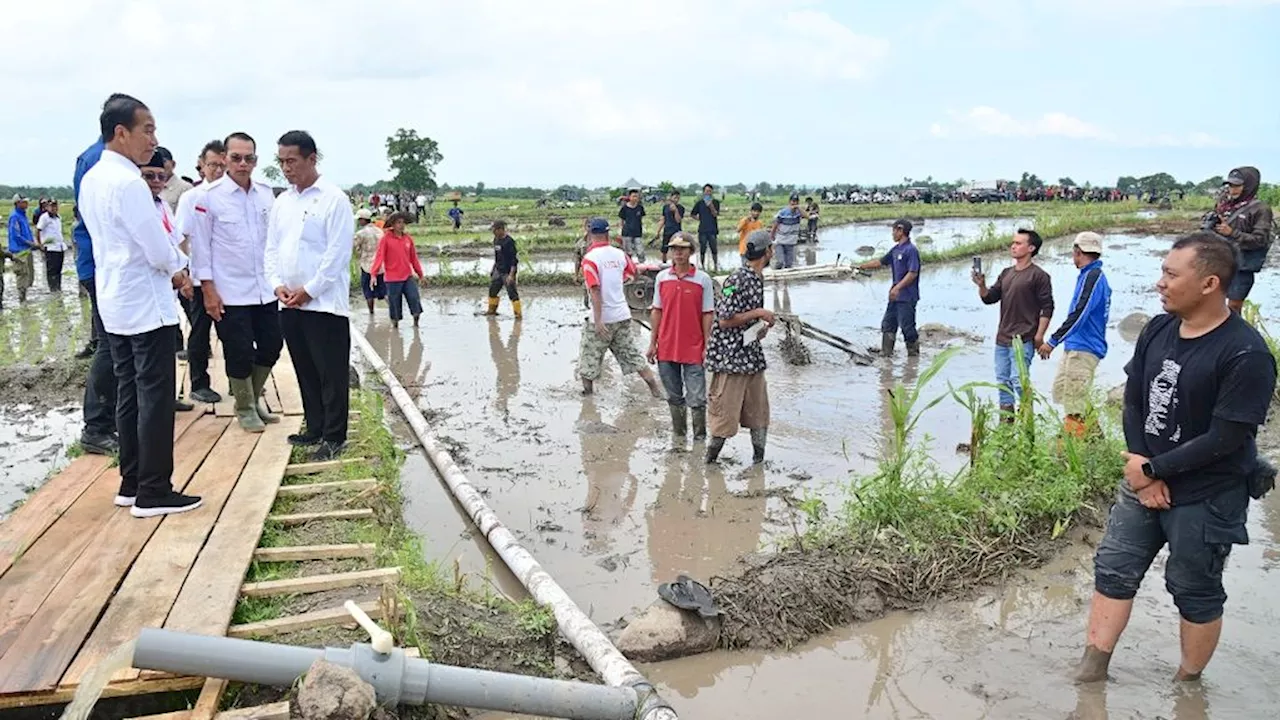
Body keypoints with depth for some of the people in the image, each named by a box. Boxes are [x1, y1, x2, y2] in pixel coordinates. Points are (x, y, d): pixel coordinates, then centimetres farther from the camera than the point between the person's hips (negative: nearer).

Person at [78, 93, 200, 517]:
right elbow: (158, 250, -20)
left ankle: (131, 484, 20)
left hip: (115, 301, 9)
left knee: (129, 393, 13)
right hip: (144, 303, -9)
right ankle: (153, 492, 1)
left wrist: (170, 267, 8)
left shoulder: (92, 179, 9)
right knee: (156, 395, -3)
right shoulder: (128, 182, -19)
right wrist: (178, 268, 2)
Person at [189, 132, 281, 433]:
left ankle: (254, 396, 34)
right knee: (239, 353, 4)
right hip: (230, 292, -4)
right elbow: (200, 246, -7)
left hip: (265, 289, 4)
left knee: (272, 345, 10)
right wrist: (208, 290, -10)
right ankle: (245, 410, 22)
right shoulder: (208, 197, -8)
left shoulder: (266, 193, 4)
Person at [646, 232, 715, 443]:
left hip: (694, 350, -3)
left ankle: (699, 438, 12)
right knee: (674, 397, 14)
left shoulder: (703, 279, -4)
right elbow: (657, 311, 9)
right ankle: (679, 436, 26)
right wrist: (653, 343, 6)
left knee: (697, 399, -1)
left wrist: (707, 346, -6)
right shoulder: (662, 277, 4)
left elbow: (708, 315, -3)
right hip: (666, 348, 3)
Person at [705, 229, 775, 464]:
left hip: (752, 354, 9)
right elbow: (724, 320, -20)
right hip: (731, 356, -9)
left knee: (759, 410, 11)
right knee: (725, 414, -3)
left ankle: (759, 460, 21)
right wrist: (759, 313, -16)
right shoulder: (737, 280, -17)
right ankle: (709, 461, 12)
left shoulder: (758, 279, 12)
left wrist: (763, 325, 7)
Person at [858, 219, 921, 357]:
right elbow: (881, 262, 23)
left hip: (907, 297, -9)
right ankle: (886, 353, 17)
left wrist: (897, 288, -24)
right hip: (896, 295, 9)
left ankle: (913, 352, 11)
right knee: (887, 324, 11)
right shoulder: (896, 249, 12)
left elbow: (913, 273, -21)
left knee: (907, 325, -3)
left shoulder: (911, 250, -15)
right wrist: (861, 266, 22)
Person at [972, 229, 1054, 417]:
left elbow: (1047, 307, -10)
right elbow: (990, 298, 12)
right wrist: (981, 286, -8)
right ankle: (1005, 422, 20)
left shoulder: (1038, 276, -7)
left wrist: (1039, 336, -14)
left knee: (1018, 381, -12)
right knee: (1003, 381, 11)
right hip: (1002, 338, 8)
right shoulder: (1006, 273, 15)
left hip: (1023, 340, -8)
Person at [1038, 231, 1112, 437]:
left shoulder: (1092, 276, -14)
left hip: (1082, 349, -10)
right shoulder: (1091, 275, 16)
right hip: (1076, 347, 10)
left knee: (1074, 405, -8)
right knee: (1060, 391, 16)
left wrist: (1053, 341, -20)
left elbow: (1079, 315, -22)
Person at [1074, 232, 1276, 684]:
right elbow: (1133, 401, 2)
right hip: (1145, 480, 7)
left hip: (1206, 498, -6)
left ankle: (1188, 683, 30)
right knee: (1113, 571, 9)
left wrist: (1152, 469, -16)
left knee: (1195, 593, 9)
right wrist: (1142, 471, -9)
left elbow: (1225, 438, -23)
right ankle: (1092, 670, 19)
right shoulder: (1157, 331, -1)